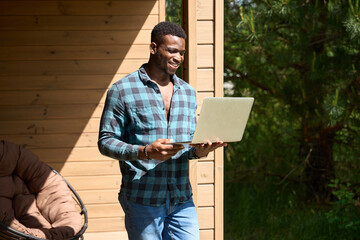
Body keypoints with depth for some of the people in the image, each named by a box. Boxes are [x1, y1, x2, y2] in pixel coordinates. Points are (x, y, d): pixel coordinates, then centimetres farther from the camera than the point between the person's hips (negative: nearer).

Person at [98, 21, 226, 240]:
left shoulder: (188, 92, 15)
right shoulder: (122, 90, -2)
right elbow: (106, 141, -5)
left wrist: (198, 150, -5)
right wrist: (145, 152, -21)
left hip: (182, 199, 5)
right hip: (143, 200, -5)